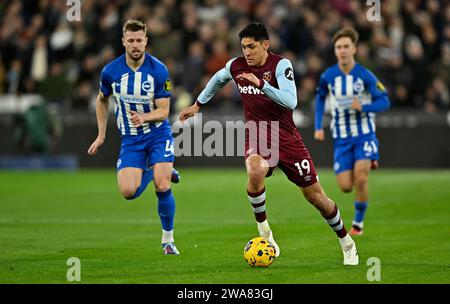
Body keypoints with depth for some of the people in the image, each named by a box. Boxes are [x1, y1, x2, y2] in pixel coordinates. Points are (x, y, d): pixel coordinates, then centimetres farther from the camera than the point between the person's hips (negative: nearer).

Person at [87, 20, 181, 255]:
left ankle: (168, 239, 7)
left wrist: (144, 117, -32)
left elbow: (163, 110, -12)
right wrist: (101, 135, 10)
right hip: (130, 139, 2)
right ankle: (151, 172, 20)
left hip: (158, 134, -2)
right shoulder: (110, 71, -8)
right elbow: (102, 100, 12)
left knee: (162, 187, -16)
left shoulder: (159, 70, -15)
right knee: (128, 192, -15)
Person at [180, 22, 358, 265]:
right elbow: (217, 79, 24)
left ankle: (346, 243, 27)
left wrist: (261, 84, -38)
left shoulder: (280, 65, -14)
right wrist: (197, 105, 29)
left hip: (286, 138, -2)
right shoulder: (235, 66, -1)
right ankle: (263, 230, -13)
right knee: (255, 172, -35)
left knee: (315, 196, 3)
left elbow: (291, 101, -28)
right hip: (256, 136, 2)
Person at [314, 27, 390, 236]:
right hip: (341, 138, 3)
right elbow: (320, 98, 16)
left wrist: (363, 107, -25)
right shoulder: (328, 76, -3)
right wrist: (318, 127, 7)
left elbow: (384, 101, -7)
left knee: (360, 178, -20)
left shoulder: (365, 76, -10)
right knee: (345, 186, -4)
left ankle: (358, 222, 2)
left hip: (364, 134, -3)